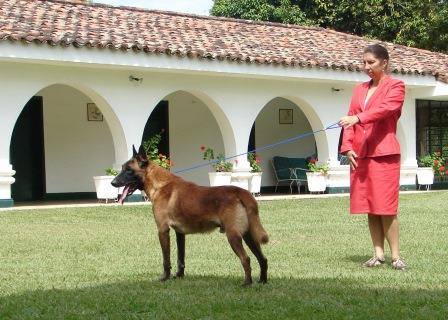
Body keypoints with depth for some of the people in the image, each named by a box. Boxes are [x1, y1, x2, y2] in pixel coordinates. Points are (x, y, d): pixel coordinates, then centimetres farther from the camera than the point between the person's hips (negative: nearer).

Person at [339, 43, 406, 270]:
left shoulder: (395, 86, 2)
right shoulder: (360, 89, 19)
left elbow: (385, 109, -18)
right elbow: (350, 120, 14)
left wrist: (359, 118, -32)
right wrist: (348, 147, -1)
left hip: (384, 153, -6)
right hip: (360, 154, 6)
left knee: (385, 206, -8)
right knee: (368, 207, 5)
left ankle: (395, 255, 0)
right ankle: (378, 254, 11)